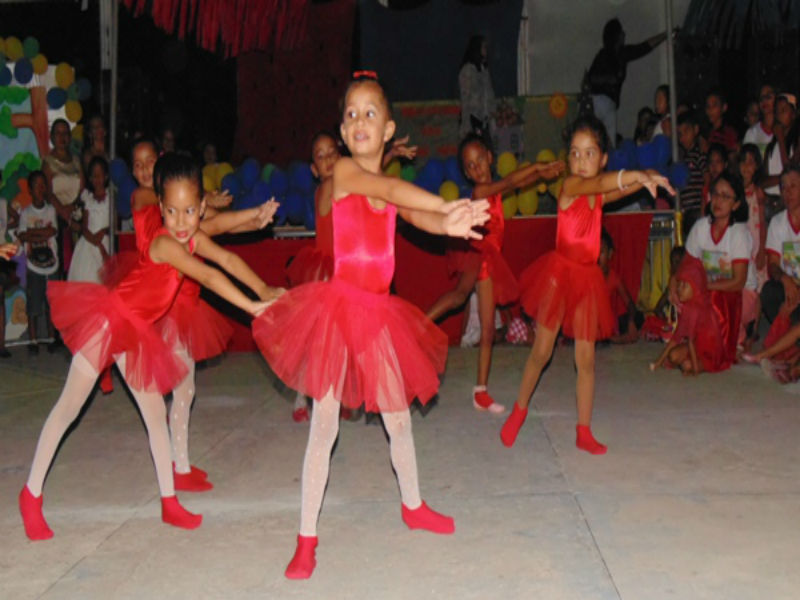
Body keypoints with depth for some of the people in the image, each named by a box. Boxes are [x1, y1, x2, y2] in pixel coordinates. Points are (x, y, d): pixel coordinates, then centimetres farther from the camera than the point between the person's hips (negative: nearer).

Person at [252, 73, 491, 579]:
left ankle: (413, 506, 39)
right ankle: (307, 539, 10)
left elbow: (421, 217, -8)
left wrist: (451, 223, -30)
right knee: (325, 425, -2)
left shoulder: (390, 188, 10)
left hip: (379, 313, 6)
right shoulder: (343, 171, -7)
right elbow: (392, 190, -25)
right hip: (338, 306, -5)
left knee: (399, 419, 17)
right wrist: (448, 207, -31)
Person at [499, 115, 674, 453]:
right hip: (559, 271, -5)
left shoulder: (599, 196, 8)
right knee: (542, 350, 1)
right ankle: (519, 410, 23)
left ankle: (583, 431, 15)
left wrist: (645, 179, -20)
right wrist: (637, 175, -40)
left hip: (587, 277, 5)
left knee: (586, 358, 6)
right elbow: (599, 183, -29)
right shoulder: (569, 186, -11)